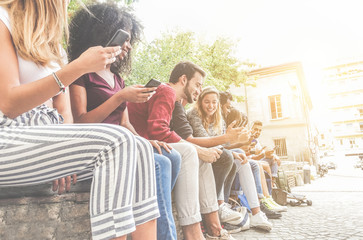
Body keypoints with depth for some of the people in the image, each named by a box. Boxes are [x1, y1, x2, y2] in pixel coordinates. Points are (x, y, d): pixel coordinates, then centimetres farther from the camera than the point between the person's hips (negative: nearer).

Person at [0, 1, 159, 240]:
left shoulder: (51, 41, 20)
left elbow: (63, 110, 12)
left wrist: (65, 152, -5)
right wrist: (79, 66, -21)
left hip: (45, 136, 7)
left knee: (139, 149, -13)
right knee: (117, 141, -28)